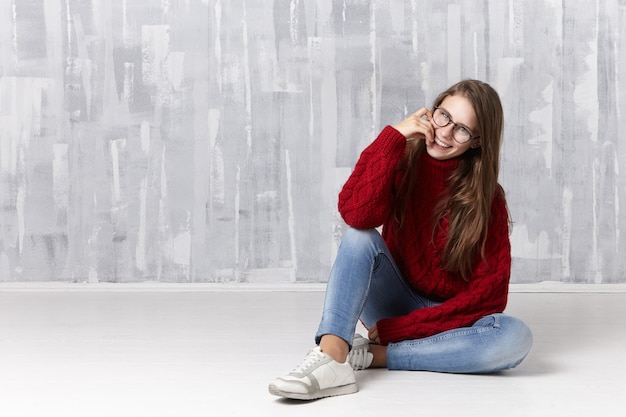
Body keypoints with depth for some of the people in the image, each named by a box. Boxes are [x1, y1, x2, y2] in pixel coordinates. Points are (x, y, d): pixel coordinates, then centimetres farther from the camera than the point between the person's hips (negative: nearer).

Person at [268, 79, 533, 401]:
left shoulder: (487, 199, -9)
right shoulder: (405, 162, -6)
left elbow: (489, 292, -16)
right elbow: (357, 214, -27)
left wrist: (397, 328, -20)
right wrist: (394, 135, -25)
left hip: (450, 319, -1)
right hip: (395, 302, 1)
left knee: (515, 337, -31)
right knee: (361, 237, -25)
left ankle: (374, 355, -26)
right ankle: (331, 357, -43)